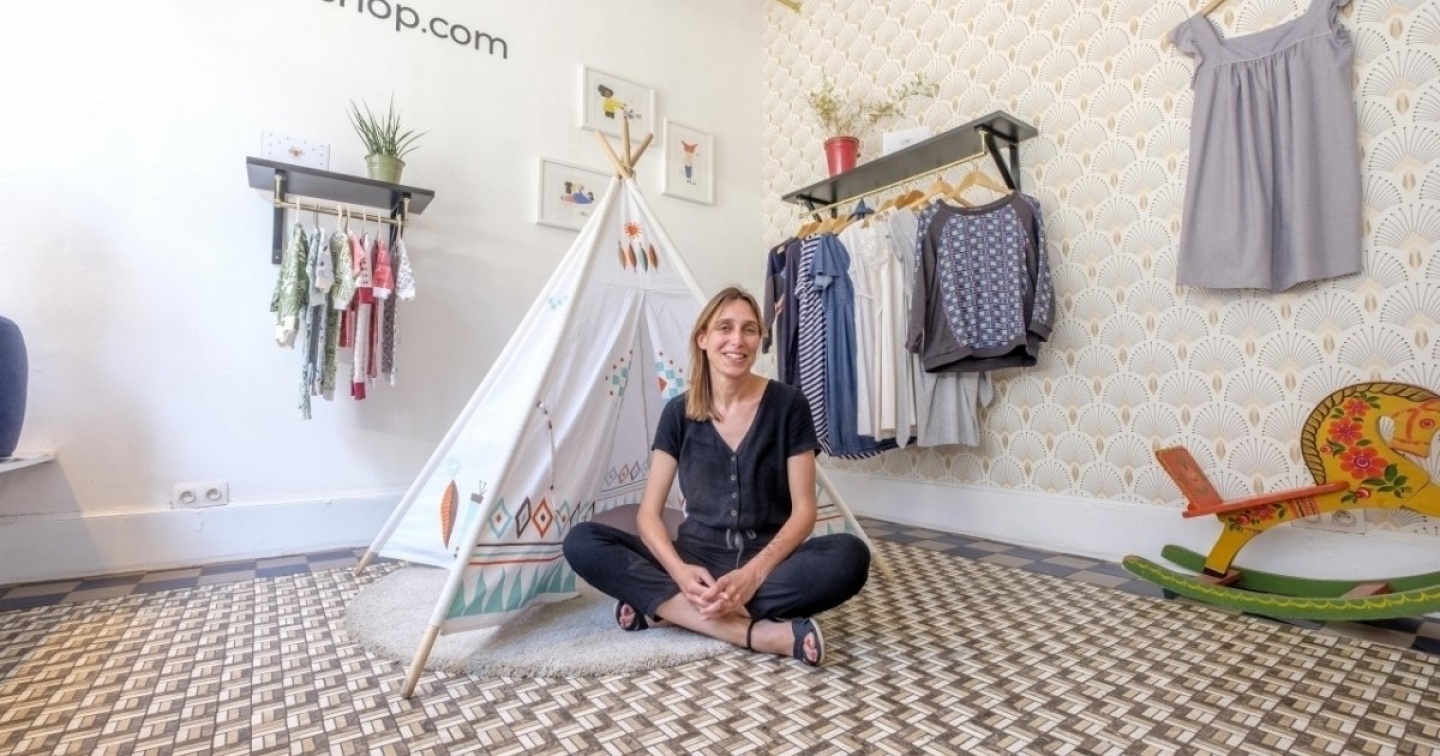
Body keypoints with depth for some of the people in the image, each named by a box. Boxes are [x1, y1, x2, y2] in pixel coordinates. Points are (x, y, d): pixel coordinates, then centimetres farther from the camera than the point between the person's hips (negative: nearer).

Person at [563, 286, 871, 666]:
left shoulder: (788, 404, -6)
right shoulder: (679, 412, -1)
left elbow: (804, 510, -7)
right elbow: (649, 513, -4)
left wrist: (754, 572, -23)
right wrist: (679, 570, -24)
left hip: (768, 558, -1)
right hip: (698, 555, 2)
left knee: (849, 556, -32)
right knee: (581, 542, -21)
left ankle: (661, 606, -23)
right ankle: (760, 632, -28)